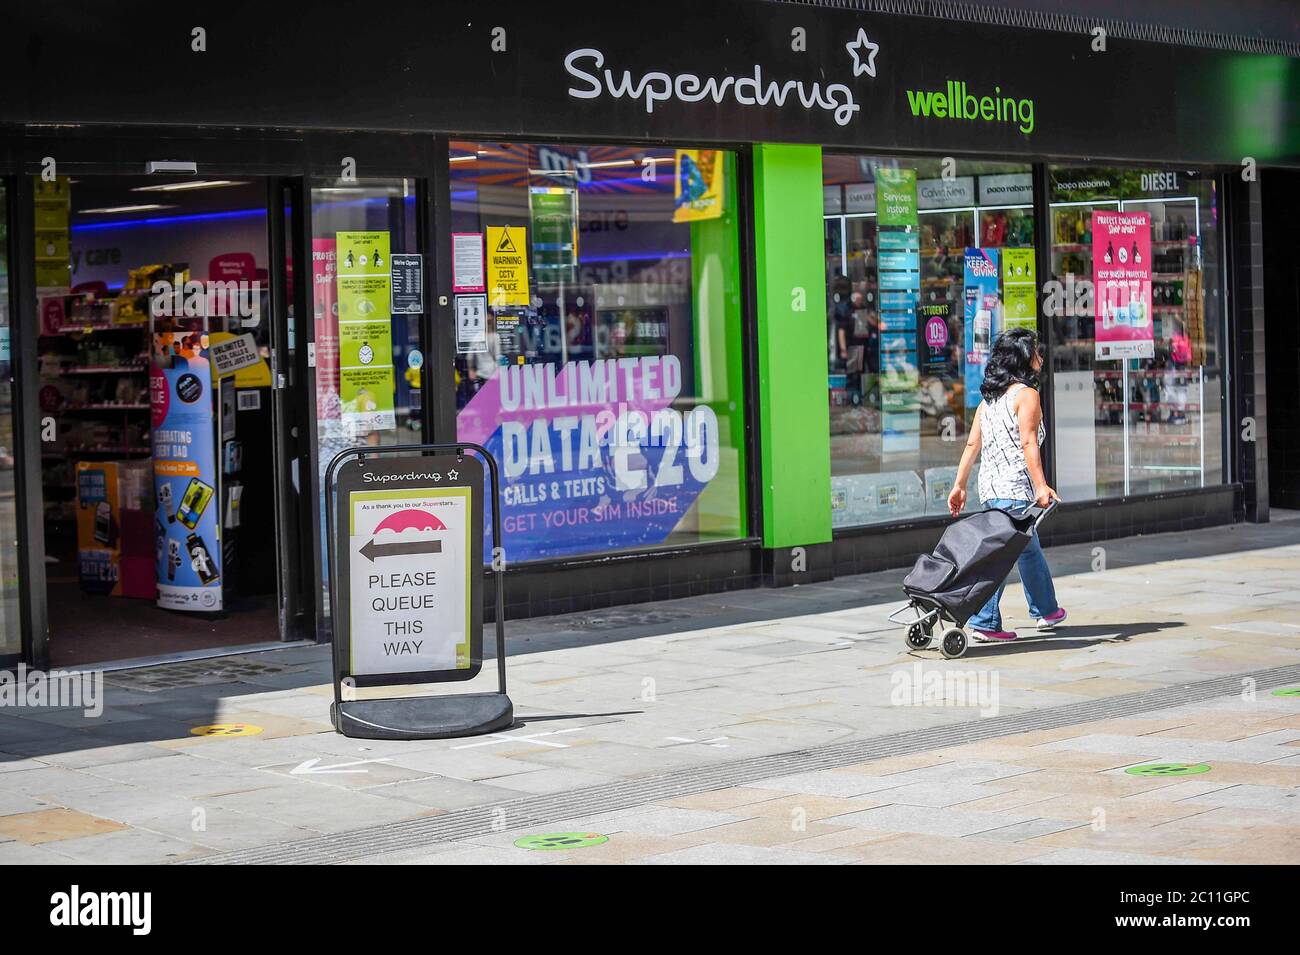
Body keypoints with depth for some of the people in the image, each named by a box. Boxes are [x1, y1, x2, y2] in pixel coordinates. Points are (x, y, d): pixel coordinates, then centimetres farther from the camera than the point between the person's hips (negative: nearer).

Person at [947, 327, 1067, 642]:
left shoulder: (989, 398, 16)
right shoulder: (1026, 394, -7)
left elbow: (972, 445, 14)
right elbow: (1028, 443, -17)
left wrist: (959, 485, 15)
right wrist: (1041, 486, -22)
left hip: (990, 486, 9)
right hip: (1015, 487, -9)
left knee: (1028, 548, 17)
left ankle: (1045, 610, 22)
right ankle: (984, 621, 0)